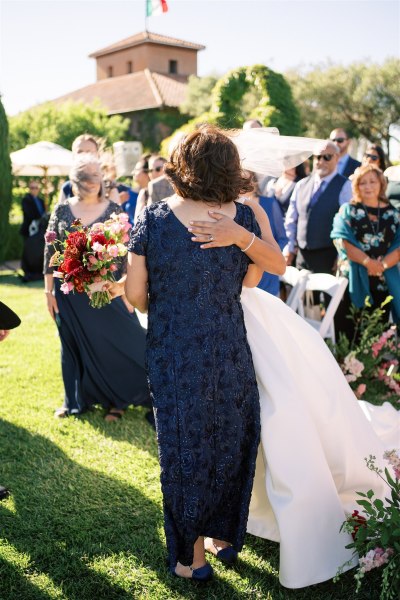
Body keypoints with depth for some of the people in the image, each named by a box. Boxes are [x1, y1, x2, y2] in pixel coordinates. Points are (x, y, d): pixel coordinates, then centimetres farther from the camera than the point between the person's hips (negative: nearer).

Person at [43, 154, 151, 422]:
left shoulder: (113, 210, -3)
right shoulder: (62, 209, 2)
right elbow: (50, 251, 4)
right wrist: (49, 290, 2)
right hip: (70, 292, 2)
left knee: (114, 344, 4)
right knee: (75, 346, 12)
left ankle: (117, 399, 23)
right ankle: (77, 399, 29)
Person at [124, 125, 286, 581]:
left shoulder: (151, 219, -13)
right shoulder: (246, 218, -8)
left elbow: (135, 294, -7)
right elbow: (255, 278, 2)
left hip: (173, 356, -1)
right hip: (230, 354, 1)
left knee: (183, 448, 15)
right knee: (231, 442, 22)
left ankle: (191, 554, 30)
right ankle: (222, 535, 39)